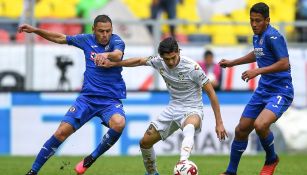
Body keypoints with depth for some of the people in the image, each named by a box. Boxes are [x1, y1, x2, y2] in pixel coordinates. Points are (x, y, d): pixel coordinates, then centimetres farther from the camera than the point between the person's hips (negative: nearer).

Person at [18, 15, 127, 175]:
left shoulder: (116, 41, -7)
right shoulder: (87, 40, 5)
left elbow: (118, 55, -30)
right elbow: (60, 38, 18)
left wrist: (107, 55, -53)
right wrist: (35, 30, 10)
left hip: (111, 100, -3)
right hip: (87, 97, 3)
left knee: (118, 123, -34)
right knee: (62, 132, -10)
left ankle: (91, 159, -13)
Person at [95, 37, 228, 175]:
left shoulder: (192, 67, -22)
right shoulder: (159, 61, -7)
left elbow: (211, 93, -15)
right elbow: (139, 61, 12)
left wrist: (219, 123, -15)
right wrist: (112, 64, 7)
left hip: (192, 110, -6)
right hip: (173, 109, 6)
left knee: (189, 127, -43)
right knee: (145, 142, 5)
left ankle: (182, 164, -64)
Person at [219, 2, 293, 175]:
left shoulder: (273, 36, -18)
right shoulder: (257, 36, 9)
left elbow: (285, 64, -26)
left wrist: (258, 71, -26)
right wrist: (232, 63, 33)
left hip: (280, 92, -9)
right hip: (263, 90, 9)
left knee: (260, 125, -30)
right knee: (241, 130, 9)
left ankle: (271, 159, -1)